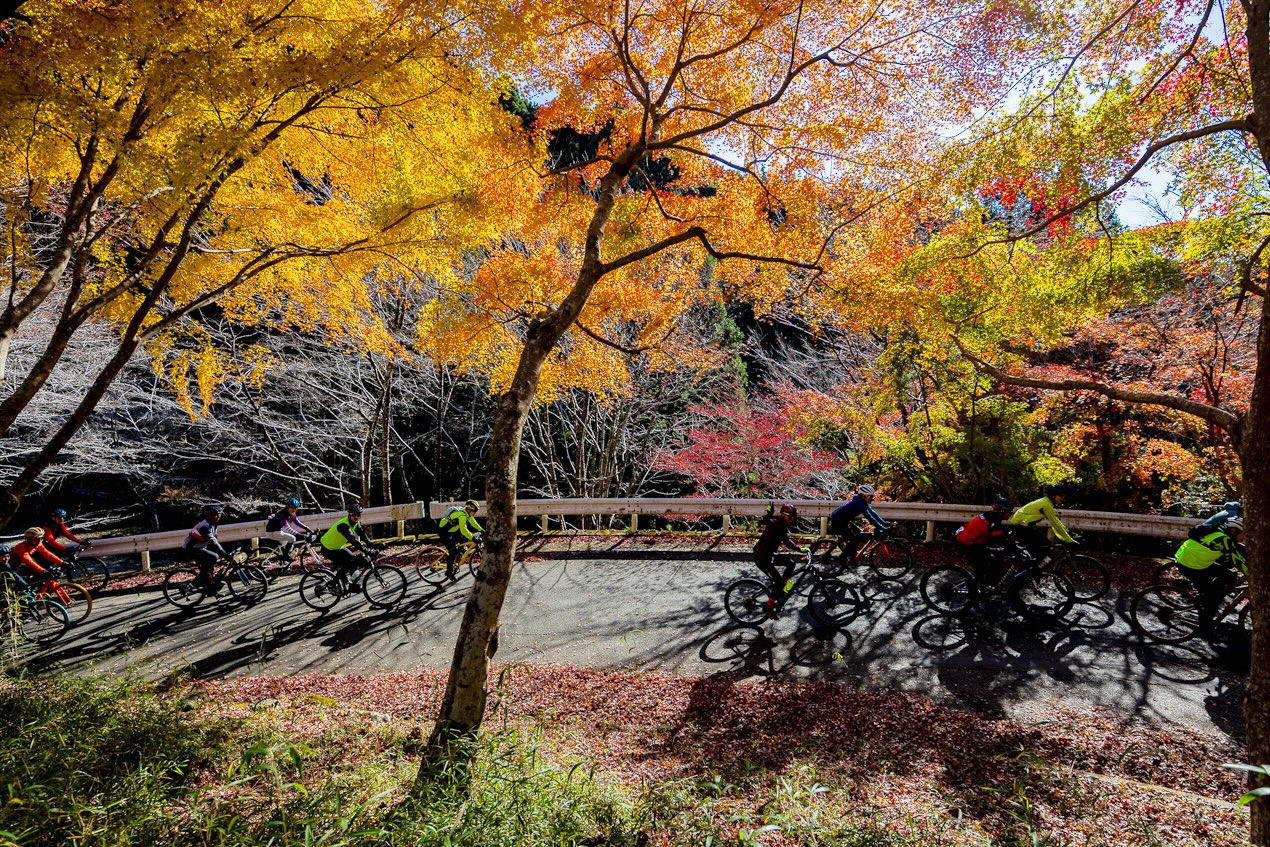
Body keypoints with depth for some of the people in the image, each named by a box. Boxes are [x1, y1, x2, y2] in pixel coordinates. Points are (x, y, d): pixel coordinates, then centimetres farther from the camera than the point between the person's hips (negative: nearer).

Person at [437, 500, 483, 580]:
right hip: (444, 532, -10)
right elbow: (463, 530, -36)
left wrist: (481, 530, 2)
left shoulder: (467, 514, 1)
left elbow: (473, 522, 11)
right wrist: (473, 538, -40)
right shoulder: (462, 515, -28)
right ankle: (450, 573, -7)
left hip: (452, 531, 10)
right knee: (453, 551, -14)